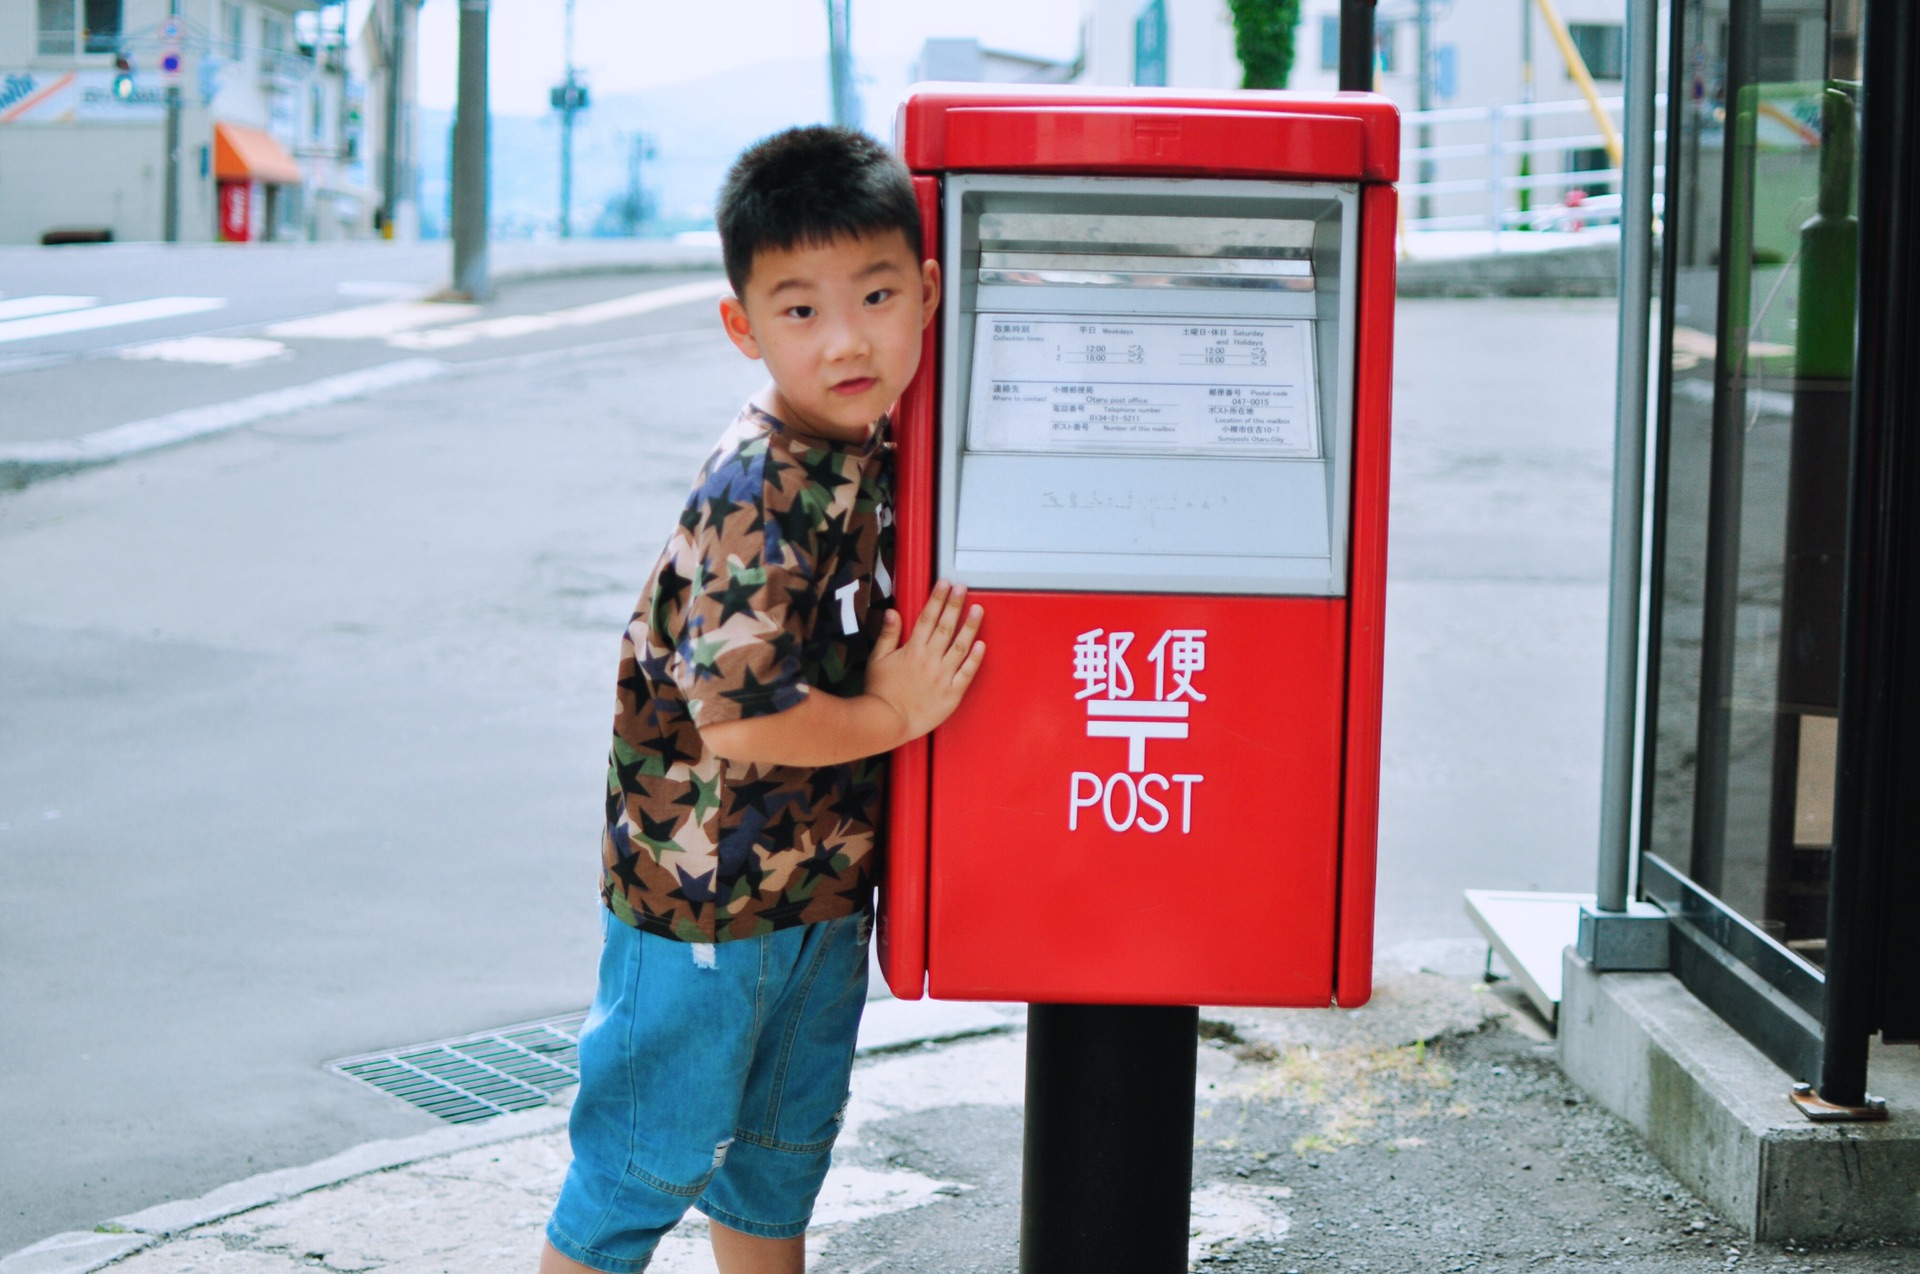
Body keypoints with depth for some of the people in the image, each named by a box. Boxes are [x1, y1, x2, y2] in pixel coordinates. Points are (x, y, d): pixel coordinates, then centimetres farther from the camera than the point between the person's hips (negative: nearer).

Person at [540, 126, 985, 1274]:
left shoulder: (880, 454, 1)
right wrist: (895, 716, -18)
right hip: (704, 891, -8)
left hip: (823, 883, 8)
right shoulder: (762, 500, -25)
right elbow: (738, 716, -29)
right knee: (651, 1161, 5)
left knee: (784, 1151, 23)